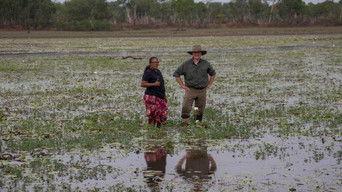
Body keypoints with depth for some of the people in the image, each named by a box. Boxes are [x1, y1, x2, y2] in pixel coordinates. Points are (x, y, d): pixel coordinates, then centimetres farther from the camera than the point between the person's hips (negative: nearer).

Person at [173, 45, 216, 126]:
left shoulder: (206, 64, 5)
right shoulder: (186, 64, -2)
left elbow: (213, 74, 21)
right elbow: (176, 74, 6)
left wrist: (209, 84, 12)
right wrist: (182, 85, 1)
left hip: (202, 91, 2)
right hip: (190, 90, -2)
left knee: (200, 110, 9)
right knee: (186, 108, -14)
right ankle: (185, 123, -4)